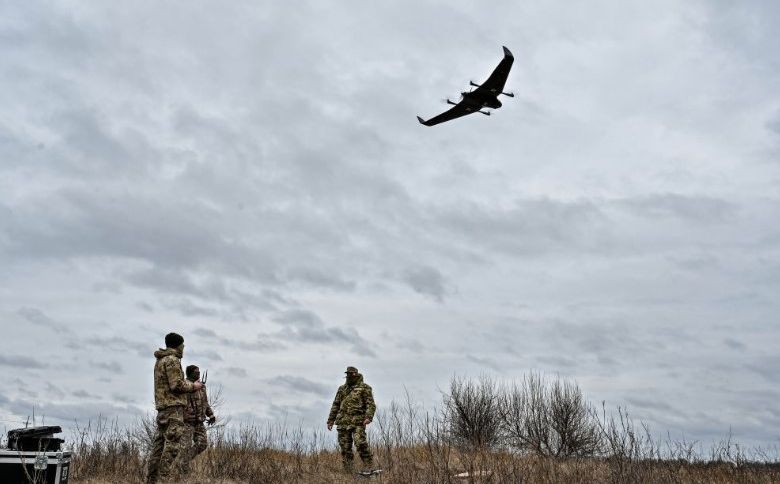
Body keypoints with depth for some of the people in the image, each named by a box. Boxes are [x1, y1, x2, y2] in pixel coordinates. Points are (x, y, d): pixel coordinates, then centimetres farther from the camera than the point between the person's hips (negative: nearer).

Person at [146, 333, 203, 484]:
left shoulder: (160, 361, 20)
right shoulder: (172, 360, -10)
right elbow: (176, 385, -16)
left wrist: (189, 383, 17)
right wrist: (192, 386, -2)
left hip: (162, 406, 10)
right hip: (173, 405, -10)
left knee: (160, 443, 10)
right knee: (174, 443, -12)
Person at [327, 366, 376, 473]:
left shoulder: (364, 388, 3)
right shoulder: (342, 389, 18)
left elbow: (371, 404, -4)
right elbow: (335, 405, 23)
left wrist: (368, 417, -19)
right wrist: (330, 420, 18)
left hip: (357, 421, -5)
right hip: (343, 422, 5)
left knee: (360, 443, -19)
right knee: (345, 447, 3)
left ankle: (369, 466, -8)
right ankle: (348, 471, 9)